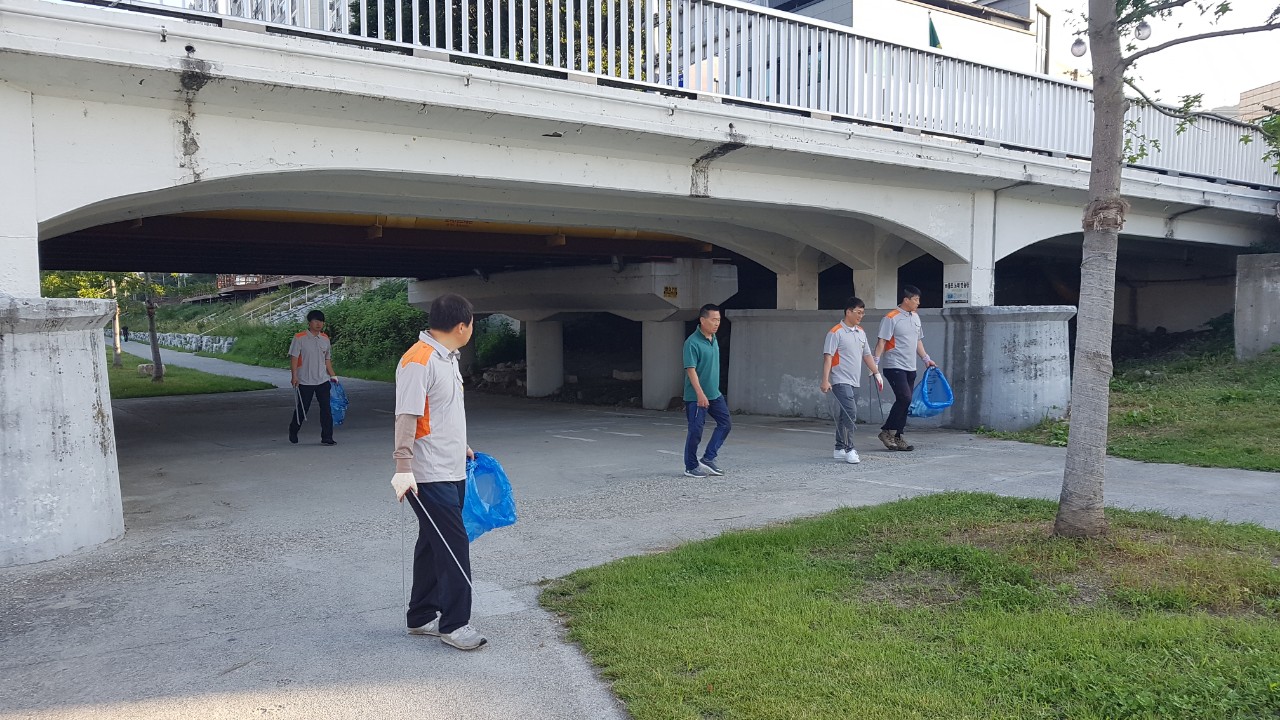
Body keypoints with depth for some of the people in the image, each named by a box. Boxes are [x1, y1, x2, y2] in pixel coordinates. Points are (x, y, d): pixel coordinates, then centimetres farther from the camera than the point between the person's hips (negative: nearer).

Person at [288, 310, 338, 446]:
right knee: (302, 409, 8)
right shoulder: (299, 338, -6)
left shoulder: (325, 339, 9)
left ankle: (327, 437, 0)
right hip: (305, 381, -4)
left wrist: (333, 375, 10)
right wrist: (294, 375, -15)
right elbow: (294, 357, -8)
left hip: (323, 380, 4)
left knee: (326, 409, -4)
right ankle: (293, 431, 32)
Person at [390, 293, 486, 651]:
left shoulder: (447, 357, 13)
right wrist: (403, 468, -28)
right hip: (429, 476, -10)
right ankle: (454, 624, 5)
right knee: (453, 546, -6)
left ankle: (422, 616, 26)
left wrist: (461, 447, 34)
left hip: (452, 472, 10)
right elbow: (407, 417, -23)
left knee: (433, 544, 15)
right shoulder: (418, 361, -18)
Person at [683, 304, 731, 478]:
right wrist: (700, 393, -27)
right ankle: (691, 467, 14)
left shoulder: (713, 339, 9)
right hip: (696, 396, -8)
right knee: (696, 431, -1)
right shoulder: (693, 342, -18)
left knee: (725, 424, 9)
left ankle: (708, 459, 17)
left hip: (715, 394, 9)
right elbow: (690, 370, -21)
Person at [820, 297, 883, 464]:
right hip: (840, 380, -8)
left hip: (855, 381, 8)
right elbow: (828, 357, -14)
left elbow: (867, 355, 22)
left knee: (844, 415, 12)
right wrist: (825, 380, -21)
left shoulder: (861, 332, 14)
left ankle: (840, 449, 20)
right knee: (850, 412, -16)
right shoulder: (836, 332, -10)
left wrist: (876, 373, 19)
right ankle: (849, 450, -13)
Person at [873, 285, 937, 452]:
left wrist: (926, 359, 21)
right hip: (894, 366, -8)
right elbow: (881, 341, -13)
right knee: (905, 398, -17)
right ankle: (886, 431, -4)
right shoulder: (891, 318, -10)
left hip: (910, 368, 8)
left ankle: (897, 437, 12)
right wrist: (875, 362, -20)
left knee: (905, 401, 6)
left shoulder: (915, 317, 15)